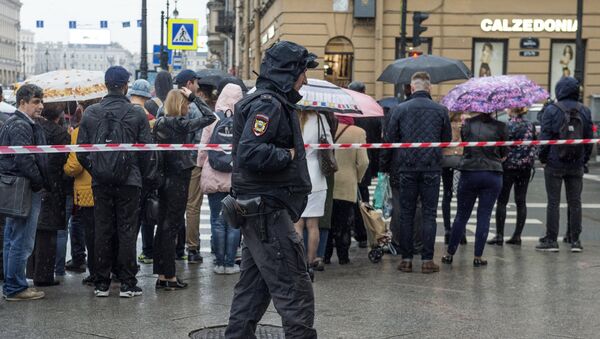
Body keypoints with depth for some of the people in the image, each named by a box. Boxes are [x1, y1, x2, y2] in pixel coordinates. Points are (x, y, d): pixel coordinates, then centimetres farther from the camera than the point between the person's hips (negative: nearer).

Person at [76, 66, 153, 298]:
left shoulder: (90, 113, 1)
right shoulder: (137, 113, -5)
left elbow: (81, 150, 2)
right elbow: (146, 149, -4)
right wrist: (139, 174, 11)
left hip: (100, 183, 2)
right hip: (129, 182, -2)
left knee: (102, 231, 8)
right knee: (127, 231, 3)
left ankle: (102, 283, 12)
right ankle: (127, 283, 4)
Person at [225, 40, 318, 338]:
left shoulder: (272, 102, 18)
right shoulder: (268, 104, -15)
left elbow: (250, 153, 22)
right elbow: (250, 153, -27)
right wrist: (289, 155, -16)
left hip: (261, 211, 11)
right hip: (268, 210, -11)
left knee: (254, 286, 16)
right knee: (295, 291, -7)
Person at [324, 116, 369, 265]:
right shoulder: (358, 132, -10)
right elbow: (363, 162, -10)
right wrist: (357, 178, 8)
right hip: (347, 185, -2)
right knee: (343, 224, 7)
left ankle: (325, 255, 13)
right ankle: (343, 257, 10)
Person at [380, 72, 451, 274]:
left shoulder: (399, 110, 1)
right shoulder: (441, 111, 2)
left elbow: (389, 140, 3)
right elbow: (447, 139, 11)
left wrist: (384, 166, 12)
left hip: (405, 168, 0)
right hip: (432, 168, 0)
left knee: (405, 214, 7)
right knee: (429, 214, 4)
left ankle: (406, 259, 8)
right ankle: (427, 259, 1)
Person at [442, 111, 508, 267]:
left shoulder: (468, 124, -4)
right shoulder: (500, 127, -5)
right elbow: (504, 154, 4)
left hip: (469, 174, 1)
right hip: (493, 175, 0)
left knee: (462, 215, 10)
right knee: (484, 216, 5)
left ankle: (450, 254, 15)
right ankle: (478, 257, 5)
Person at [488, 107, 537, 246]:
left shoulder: (508, 125, -12)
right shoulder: (530, 125, 6)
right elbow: (535, 146, 11)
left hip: (508, 166, -5)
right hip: (526, 167, 5)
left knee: (502, 201, 2)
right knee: (521, 202, 8)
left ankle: (499, 235, 0)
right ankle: (517, 235, 9)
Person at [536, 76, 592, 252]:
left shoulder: (551, 110, -8)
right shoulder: (585, 111, 5)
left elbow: (545, 136, -10)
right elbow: (589, 138, 6)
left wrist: (542, 158, 1)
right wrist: (584, 160, 13)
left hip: (555, 164, -3)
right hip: (576, 165, 3)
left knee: (553, 202, 1)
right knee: (575, 202, 8)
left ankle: (551, 240, 3)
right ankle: (575, 240, 11)